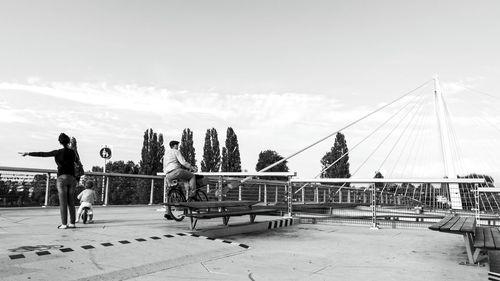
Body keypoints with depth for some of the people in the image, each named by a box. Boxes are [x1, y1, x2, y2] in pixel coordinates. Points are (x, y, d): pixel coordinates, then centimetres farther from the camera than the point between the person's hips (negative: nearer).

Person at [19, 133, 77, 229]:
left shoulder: (59, 152, -2)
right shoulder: (73, 152, 8)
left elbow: (43, 154, 0)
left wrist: (28, 153, 8)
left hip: (62, 178, -4)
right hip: (72, 178, 4)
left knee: (63, 202, -3)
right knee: (71, 202, 7)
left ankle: (64, 224, -4)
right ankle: (72, 223, 6)